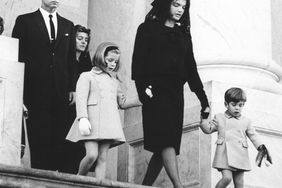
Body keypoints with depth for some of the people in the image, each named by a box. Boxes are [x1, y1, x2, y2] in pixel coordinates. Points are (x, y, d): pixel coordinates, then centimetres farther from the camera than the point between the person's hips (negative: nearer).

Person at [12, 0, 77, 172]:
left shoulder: (68, 26, 18)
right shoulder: (25, 21, 7)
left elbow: (71, 60, 16)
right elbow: (17, 55, 3)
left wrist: (72, 88, 6)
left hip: (60, 92, 3)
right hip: (35, 91, -3)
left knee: (59, 139, -4)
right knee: (38, 137, -6)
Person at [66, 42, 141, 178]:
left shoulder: (114, 81, 26)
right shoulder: (87, 76, 9)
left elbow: (122, 102, 28)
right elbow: (81, 99, -3)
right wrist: (83, 118, -19)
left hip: (109, 123, 5)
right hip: (92, 120, -5)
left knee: (102, 158, -3)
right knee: (92, 154, -17)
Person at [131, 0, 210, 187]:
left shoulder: (184, 35, 21)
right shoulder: (148, 29, 7)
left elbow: (191, 69, 20)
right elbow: (138, 60, -3)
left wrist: (204, 100, 14)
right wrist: (144, 86, -19)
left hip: (176, 94, 6)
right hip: (156, 91, -6)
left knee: (163, 146, -1)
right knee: (166, 140, -20)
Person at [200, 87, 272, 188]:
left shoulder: (246, 121, 13)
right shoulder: (219, 118, 11)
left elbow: (253, 136, 15)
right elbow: (208, 129, 14)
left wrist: (262, 148, 4)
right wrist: (204, 119, -2)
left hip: (240, 155, 2)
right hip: (225, 153, -2)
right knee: (227, 177, -21)